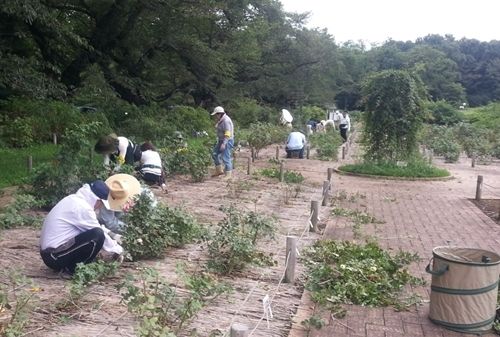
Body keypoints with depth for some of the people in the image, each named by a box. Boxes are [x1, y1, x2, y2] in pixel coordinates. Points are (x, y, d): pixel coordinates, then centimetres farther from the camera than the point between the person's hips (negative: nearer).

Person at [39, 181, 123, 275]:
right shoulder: (82, 207, -18)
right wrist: (117, 249, 4)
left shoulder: (74, 200, 10)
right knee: (97, 234, -20)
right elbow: (99, 233, -10)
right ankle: (73, 268, -5)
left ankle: (66, 266, 9)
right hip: (55, 256, -10)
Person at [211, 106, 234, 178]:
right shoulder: (221, 120, 12)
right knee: (214, 154, 13)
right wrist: (219, 142, 21)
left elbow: (227, 134, -25)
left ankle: (228, 175, -2)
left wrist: (224, 144, -30)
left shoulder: (226, 121, -19)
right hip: (222, 141, 11)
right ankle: (219, 171, 20)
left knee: (225, 158, -9)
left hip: (227, 141, -11)